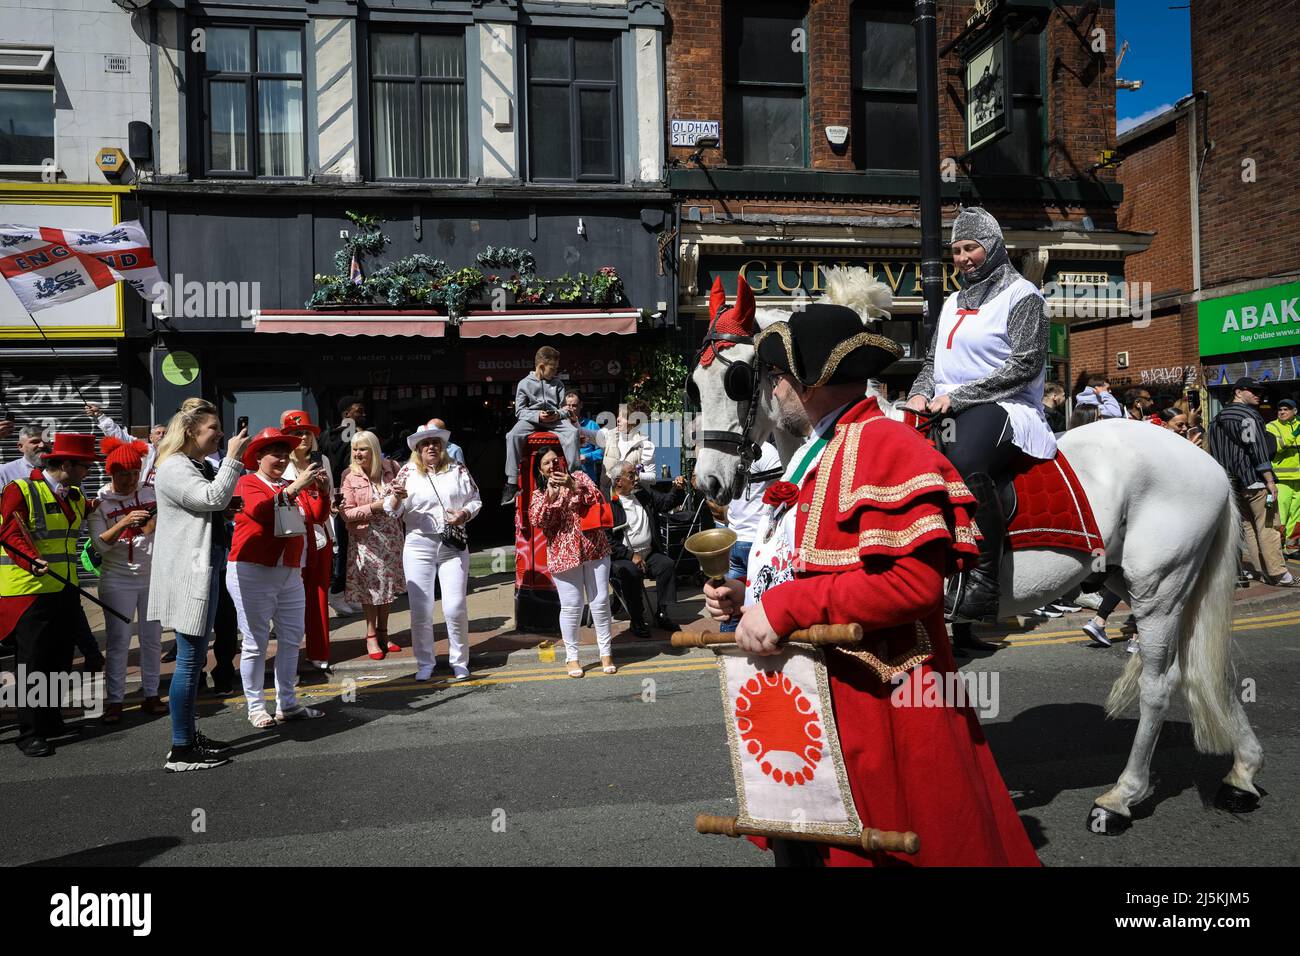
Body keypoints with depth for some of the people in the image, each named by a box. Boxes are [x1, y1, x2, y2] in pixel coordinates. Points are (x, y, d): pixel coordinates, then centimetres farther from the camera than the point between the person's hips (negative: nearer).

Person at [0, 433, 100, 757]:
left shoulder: (75, 496, 13)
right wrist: (33, 561, -35)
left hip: (64, 590, 7)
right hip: (28, 591, -7)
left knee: (60, 660, 12)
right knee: (33, 664, -1)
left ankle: (50, 720, 26)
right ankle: (30, 734, 7)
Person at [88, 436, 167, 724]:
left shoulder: (150, 493, 3)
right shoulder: (100, 502, -3)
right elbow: (100, 544, -12)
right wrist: (124, 522, -27)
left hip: (153, 576, 3)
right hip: (118, 579, -2)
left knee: (152, 639, 7)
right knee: (118, 641, -1)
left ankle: (151, 695, 16)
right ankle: (114, 700, 7)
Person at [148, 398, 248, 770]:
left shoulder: (201, 466, 16)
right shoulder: (173, 467, -14)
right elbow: (214, 498, -27)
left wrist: (227, 511, 6)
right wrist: (233, 457, -21)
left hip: (203, 571, 11)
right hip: (187, 576, -11)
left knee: (195, 658, 16)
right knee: (189, 660, -6)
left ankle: (190, 736, 26)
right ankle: (181, 751, 2)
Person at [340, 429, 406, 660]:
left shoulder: (391, 467, -1)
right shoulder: (350, 476, -7)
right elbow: (346, 513, -11)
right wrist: (375, 507, -19)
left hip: (392, 536, 3)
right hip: (366, 539, -3)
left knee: (388, 584, 11)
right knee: (370, 587, 3)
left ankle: (383, 632, 26)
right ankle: (371, 636, 18)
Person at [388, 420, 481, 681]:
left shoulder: (458, 470, 7)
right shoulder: (407, 472, 3)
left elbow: (475, 500, 11)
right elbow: (392, 510, -1)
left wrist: (465, 514, -10)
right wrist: (397, 495, -23)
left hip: (453, 546, 1)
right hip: (418, 546, 0)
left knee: (455, 607, -2)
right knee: (421, 609, 2)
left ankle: (459, 661, 15)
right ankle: (425, 662, 18)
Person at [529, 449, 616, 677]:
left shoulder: (579, 477, 8)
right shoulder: (539, 493, 8)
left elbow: (599, 500, -7)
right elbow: (537, 521, -9)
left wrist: (575, 486, -19)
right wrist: (550, 496, -20)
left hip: (594, 549, 1)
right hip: (563, 555, -1)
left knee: (600, 602, 4)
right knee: (571, 606, 0)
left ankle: (606, 653, 17)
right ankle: (571, 657, 15)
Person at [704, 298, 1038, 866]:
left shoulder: (885, 447, -16)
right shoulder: (814, 454, 16)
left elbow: (914, 582, -28)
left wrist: (784, 607, -26)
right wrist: (745, 596, 4)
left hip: (870, 708, -10)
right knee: (799, 848, 21)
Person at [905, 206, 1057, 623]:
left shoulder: (1021, 295, 2)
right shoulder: (954, 302, 25)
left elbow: (1025, 364, -10)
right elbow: (932, 361, 28)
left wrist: (956, 397, -16)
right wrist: (921, 393, 3)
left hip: (1003, 408, -7)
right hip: (947, 413, 8)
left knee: (963, 461, -40)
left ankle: (983, 584, -36)